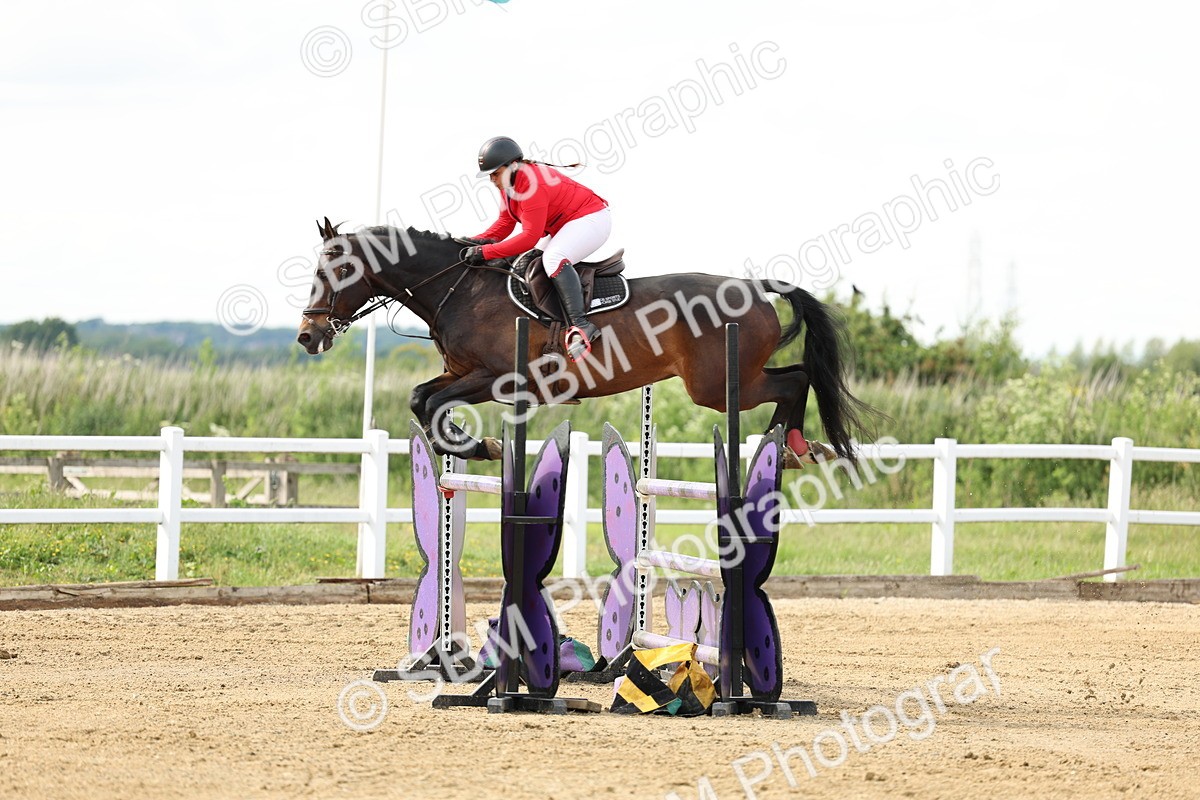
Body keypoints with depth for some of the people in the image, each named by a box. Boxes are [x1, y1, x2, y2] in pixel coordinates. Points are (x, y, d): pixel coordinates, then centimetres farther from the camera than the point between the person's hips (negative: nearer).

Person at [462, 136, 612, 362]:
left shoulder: (532, 184, -29)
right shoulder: (508, 182, 2)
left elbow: (530, 237, -31)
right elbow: (505, 223, 8)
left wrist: (486, 252, -31)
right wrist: (476, 242, -8)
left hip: (592, 219, -11)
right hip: (566, 225, 11)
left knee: (553, 259, -33)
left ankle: (581, 325, -39)